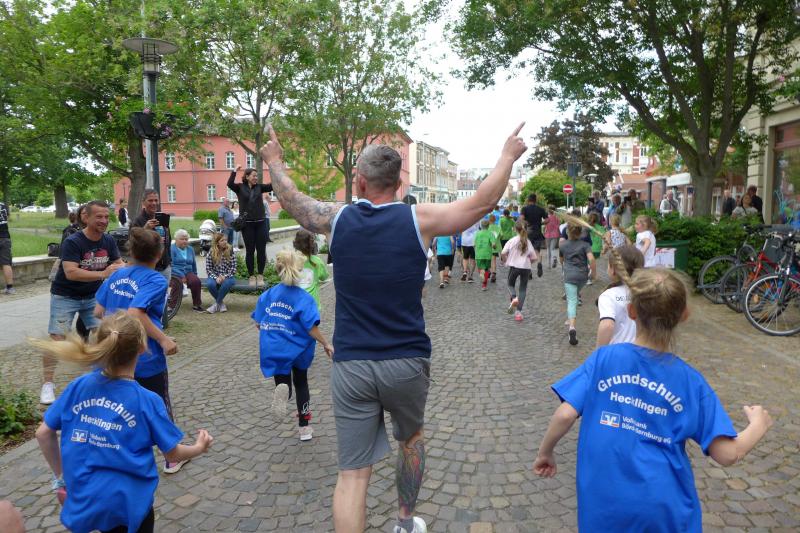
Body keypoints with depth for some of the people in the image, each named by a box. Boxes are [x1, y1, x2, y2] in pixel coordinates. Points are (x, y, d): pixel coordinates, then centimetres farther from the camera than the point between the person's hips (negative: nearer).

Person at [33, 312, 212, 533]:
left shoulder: (79, 386, -10)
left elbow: (43, 433, 1)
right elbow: (174, 454, -10)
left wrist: (60, 475, 15)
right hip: (128, 504, -4)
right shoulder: (146, 401, -19)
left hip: (82, 500, 4)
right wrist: (199, 447, 11)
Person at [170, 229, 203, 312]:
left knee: (196, 281, -26)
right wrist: (181, 276, -19)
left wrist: (195, 275, 21)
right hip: (175, 273, -4)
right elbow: (171, 265, -11)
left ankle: (196, 305, -16)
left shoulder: (190, 249, 18)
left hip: (188, 272, 4)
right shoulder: (171, 249, -2)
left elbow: (194, 264, 28)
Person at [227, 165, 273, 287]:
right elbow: (230, 184, -17)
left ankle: (260, 275, 14)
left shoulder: (259, 187, 7)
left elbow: (272, 186, -1)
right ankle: (251, 276, 14)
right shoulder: (240, 187, 1)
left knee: (261, 250, 3)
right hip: (247, 224, -2)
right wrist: (235, 171, -21)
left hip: (261, 223, 2)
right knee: (250, 251, 4)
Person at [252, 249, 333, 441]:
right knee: (301, 383, 22)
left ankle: (282, 390, -26)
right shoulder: (304, 298, -16)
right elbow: (312, 328, -20)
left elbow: (258, 324, 2)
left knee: (284, 384, 14)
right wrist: (326, 344, -6)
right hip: (298, 348, -1)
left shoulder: (267, 295, -4)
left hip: (274, 349, 2)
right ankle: (304, 428, 28)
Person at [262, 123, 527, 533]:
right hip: (405, 362, 0)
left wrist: (274, 161, 37)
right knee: (411, 438, 28)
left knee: (352, 472, 6)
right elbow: (484, 201, 0)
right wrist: (508, 155, 17)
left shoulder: (337, 219, -2)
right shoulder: (419, 219, -7)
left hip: (350, 365, 0)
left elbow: (290, 200, 18)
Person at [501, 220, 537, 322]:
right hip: (526, 267, 2)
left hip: (514, 266, -1)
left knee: (511, 284, 21)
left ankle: (514, 298, -12)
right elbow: (534, 258, -1)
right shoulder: (528, 242, 0)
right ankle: (518, 311, 7)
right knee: (523, 288, 12)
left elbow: (503, 253, -14)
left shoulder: (512, 241, -6)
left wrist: (505, 261, 5)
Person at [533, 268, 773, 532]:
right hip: (665, 509, 1)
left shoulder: (604, 358, -11)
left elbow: (565, 414, -16)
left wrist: (545, 452, 2)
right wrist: (758, 425, 13)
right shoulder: (691, 381, -8)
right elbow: (727, 454, -7)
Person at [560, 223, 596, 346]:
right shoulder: (585, 244, 0)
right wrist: (594, 273, -3)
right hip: (583, 275, 2)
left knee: (572, 301, -10)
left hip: (569, 276, -2)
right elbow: (591, 259, -14)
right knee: (575, 296, 27)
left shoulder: (563, 245, 6)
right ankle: (570, 319, 34)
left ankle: (572, 326, -30)